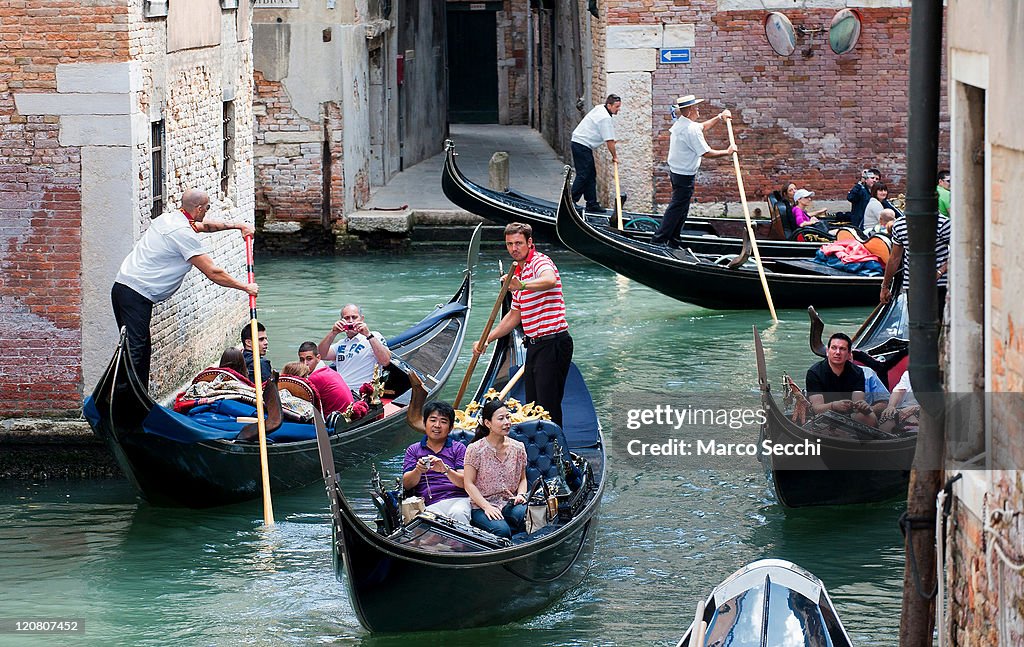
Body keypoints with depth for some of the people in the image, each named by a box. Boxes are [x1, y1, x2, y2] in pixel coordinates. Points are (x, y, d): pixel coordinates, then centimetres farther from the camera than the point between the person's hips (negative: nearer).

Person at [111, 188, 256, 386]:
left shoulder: (168, 218, 16)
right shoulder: (184, 234, -13)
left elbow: (203, 225, 38)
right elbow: (213, 273, -10)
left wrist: (237, 225, 41)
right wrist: (246, 287, 1)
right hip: (137, 295, -10)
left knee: (144, 349, 13)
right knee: (134, 352, -15)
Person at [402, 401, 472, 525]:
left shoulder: (458, 448, 16)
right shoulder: (413, 450, 20)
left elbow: (464, 483, 2)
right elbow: (407, 484, 8)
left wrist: (446, 470, -19)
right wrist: (418, 470, -15)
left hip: (458, 499, 0)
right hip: (430, 504, 0)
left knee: (458, 514, -36)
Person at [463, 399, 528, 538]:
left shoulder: (518, 448, 9)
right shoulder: (475, 449, -4)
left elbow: (522, 478, 20)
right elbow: (469, 484, -5)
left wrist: (520, 494, -3)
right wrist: (487, 506, -17)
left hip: (510, 504, 4)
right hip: (481, 507, -4)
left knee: (526, 514, -32)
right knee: (502, 530, -35)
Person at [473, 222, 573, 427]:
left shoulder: (539, 261, -10)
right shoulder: (519, 272, 20)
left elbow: (550, 280, -36)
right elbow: (514, 316, 28)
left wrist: (522, 285, -52)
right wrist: (487, 339, 25)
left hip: (552, 343, -10)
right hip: (534, 345, 10)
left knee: (549, 408, -12)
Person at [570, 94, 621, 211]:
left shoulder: (599, 108, 12)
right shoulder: (605, 118, -19)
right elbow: (609, 142, -17)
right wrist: (614, 157, -4)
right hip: (582, 146, -10)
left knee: (591, 175, 11)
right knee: (583, 175, -10)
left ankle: (592, 204, 14)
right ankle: (571, 202, -11)